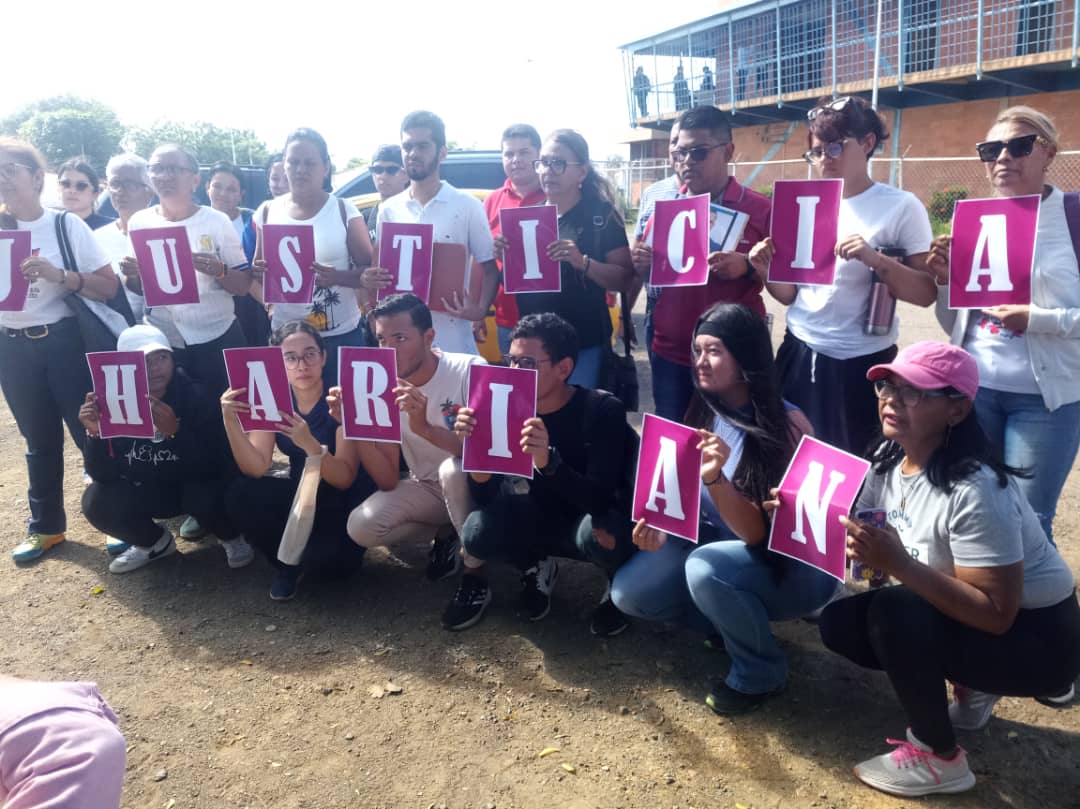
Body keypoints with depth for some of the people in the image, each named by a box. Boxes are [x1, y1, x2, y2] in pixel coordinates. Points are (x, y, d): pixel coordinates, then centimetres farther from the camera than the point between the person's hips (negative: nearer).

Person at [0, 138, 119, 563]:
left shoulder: (66, 224, -5)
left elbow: (109, 287, -9)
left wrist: (60, 275, -22)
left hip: (65, 341, -4)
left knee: (91, 431, 1)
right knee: (39, 440, 15)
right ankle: (46, 527, 28)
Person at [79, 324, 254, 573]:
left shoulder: (196, 395, -21)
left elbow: (216, 465, -28)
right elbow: (102, 474, -13)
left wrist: (175, 431, -44)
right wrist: (95, 434, -32)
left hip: (197, 484, -3)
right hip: (148, 491, 4)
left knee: (207, 496, -35)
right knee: (96, 501, -19)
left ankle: (231, 537, 3)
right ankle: (155, 542, 12)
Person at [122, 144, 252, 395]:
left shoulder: (216, 221, -4)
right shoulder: (139, 222, 3)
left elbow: (244, 287, -3)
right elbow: (136, 288, 13)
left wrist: (219, 271, -22)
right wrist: (131, 275, -8)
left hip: (217, 338, -2)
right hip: (160, 341, 2)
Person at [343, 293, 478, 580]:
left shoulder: (469, 370, -22)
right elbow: (387, 481, -11)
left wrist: (424, 428, -44)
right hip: (427, 488, 4)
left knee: (453, 470, -37)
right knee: (362, 526, -20)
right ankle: (449, 532, 8)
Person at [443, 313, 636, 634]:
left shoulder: (603, 410, -25)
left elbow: (600, 501, -34)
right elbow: (485, 498, -15)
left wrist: (547, 461, -51)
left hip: (600, 522, -3)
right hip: (544, 519, 4)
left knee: (598, 532, -38)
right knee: (476, 533, -23)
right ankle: (535, 567, 11)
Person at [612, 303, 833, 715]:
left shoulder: (788, 424, -22)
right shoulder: (705, 413, -4)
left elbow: (758, 533, -25)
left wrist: (716, 479, -41)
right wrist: (660, 524, -17)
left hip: (792, 565, -6)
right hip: (723, 548, 6)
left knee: (705, 568, -35)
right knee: (628, 592, -9)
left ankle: (761, 672, -6)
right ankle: (736, 623, 13)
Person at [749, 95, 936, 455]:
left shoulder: (901, 206, -6)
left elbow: (926, 293, -11)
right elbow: (791, 294, 10)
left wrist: (876, 260, -25)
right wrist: (768, 272, -10)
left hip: (862, 364, -4)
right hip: (799, 355, 4)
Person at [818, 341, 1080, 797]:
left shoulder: (975, 490, -31)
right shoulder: (889, 457, -7)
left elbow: (995, 614, -30)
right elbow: (859, 533, -2)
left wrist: (899, 565, -38)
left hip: (1035, 635, -8)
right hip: (959, 612, 8)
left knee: (892, 613, -29)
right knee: (839, 623, -5)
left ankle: (940, 759, -5)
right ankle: (970, 689, 15)